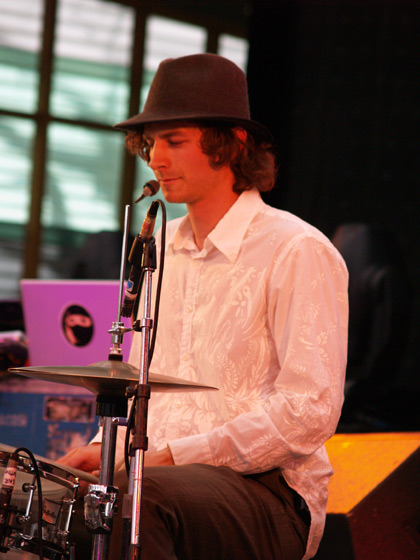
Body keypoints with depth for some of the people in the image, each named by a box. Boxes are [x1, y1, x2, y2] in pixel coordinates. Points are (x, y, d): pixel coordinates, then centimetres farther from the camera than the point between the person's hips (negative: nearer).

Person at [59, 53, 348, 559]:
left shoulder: (297, 252, -8)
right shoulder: (160, 248, 17)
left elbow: (311, 409, -16)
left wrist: (174, 456, -19)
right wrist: (108, 447, 3)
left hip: (268, 490, -7)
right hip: (162, 476, 7)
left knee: (139, 499, -36)